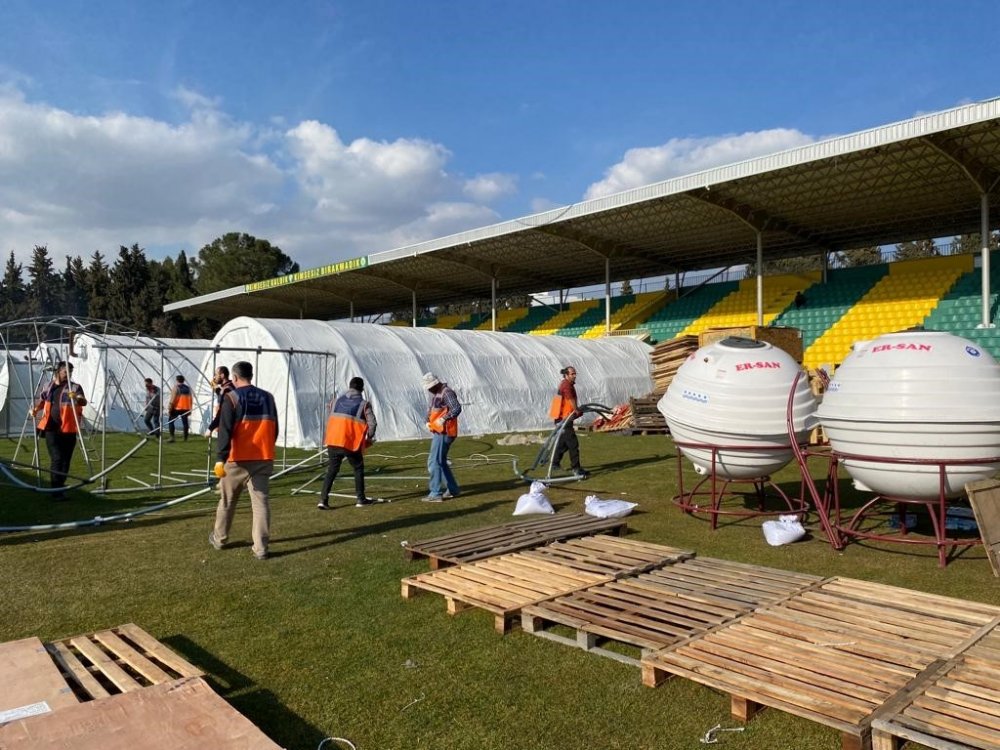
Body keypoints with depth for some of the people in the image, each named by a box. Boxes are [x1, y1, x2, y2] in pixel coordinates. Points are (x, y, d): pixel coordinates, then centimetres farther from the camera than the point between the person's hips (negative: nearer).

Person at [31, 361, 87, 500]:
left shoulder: (75, 387, -4)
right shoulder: (49, 387, 6)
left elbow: (84, 402, -22)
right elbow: (43, 400, 24)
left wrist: (77, 398, -44)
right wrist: (36, 409, 4)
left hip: (68, 430, 0)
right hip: (52, 429, 0)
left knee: (66, 460, 7)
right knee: (57, 459, -7)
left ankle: (59, 486, 22)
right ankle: (56, 491, -2)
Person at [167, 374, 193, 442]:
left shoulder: (176, 387, -7)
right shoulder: (188, 388, 9)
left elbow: (172, 400, -12)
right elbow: (191, 400, 10)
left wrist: (170, 410, -7)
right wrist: (190, 409, 18)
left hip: (177, 408, -4)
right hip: (186, 408, 5)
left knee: (171, 421, 5)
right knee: (185, 422, 12)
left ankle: (172, 436, -7)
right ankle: (185, 437, 13)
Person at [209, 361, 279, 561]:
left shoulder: (232, 398, -7)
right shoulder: (267, 398, 7)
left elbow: (225, 431, -14)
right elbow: (274, 430, 12)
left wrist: (221, 458, -16)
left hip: (237, 459, -3)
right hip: (263, 459, 3)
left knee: (227, 500, 16)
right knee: (261, 502, 2)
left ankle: (219, 539, 32)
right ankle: (261, 548, -2)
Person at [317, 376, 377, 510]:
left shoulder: (336, 401, 14)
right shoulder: (364, 404, 0)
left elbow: (329, 421, 17)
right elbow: (372, 423, -7)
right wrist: (369, 438, 9)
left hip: (333, 441, 4)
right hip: (352, 443, -4)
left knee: (331, 470, 10)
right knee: (358, 469, 13)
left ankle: (323, 500, 1)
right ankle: (361, 499, 16)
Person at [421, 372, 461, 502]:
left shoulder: (447, 393, -14)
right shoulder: (435, 394, 17)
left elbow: (457, 408, -25)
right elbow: (430, 408, 28)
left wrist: (444, 419, -32)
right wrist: (428, 421, 10)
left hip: (443, 433, -11)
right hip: (437, 432, 11)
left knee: (434, 462, -10)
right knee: (441, 462, 17)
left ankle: (435, 494, -8)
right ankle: (452, 489, 26)